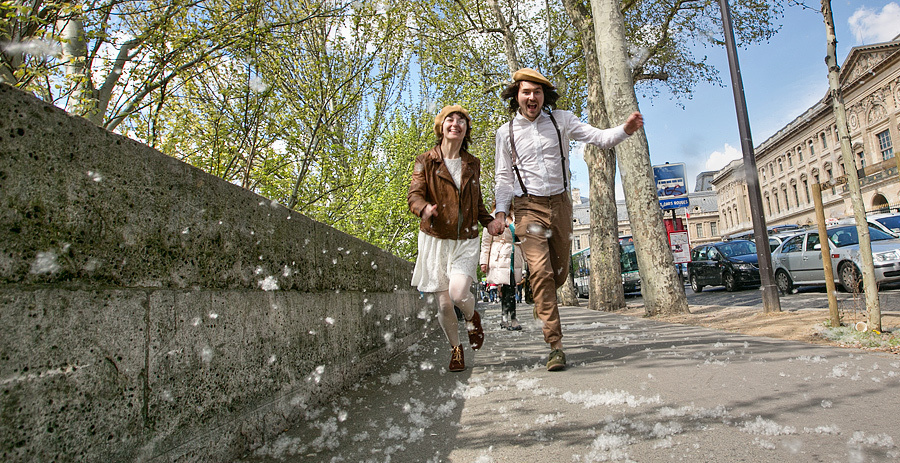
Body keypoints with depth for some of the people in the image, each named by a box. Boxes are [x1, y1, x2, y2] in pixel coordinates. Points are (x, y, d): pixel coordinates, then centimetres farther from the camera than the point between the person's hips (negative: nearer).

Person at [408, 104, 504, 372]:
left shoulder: (472, 164, 10)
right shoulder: (425, 162, 0)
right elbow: (414, 195, -11)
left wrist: (490, 222, 2)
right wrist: (425, 208, -34)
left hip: (466, 240, 1)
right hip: (435, 239, -1)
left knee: (459, 292, -21)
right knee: (443, 303, 2)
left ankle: (472, 317, 15)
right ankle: (456, 349, 28)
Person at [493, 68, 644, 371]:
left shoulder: (561, 120, 5)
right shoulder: (506, 133, 4)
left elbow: (599, 137, -1)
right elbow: (504, 177, 7)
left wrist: (625, 130, -22)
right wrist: (501, 211, -8)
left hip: (560, 204, 2)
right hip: (529, 207, -2)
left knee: (560, 271, 11)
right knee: (541, 272, -15)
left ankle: (541, 305, 45)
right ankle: (555, 346, -10)